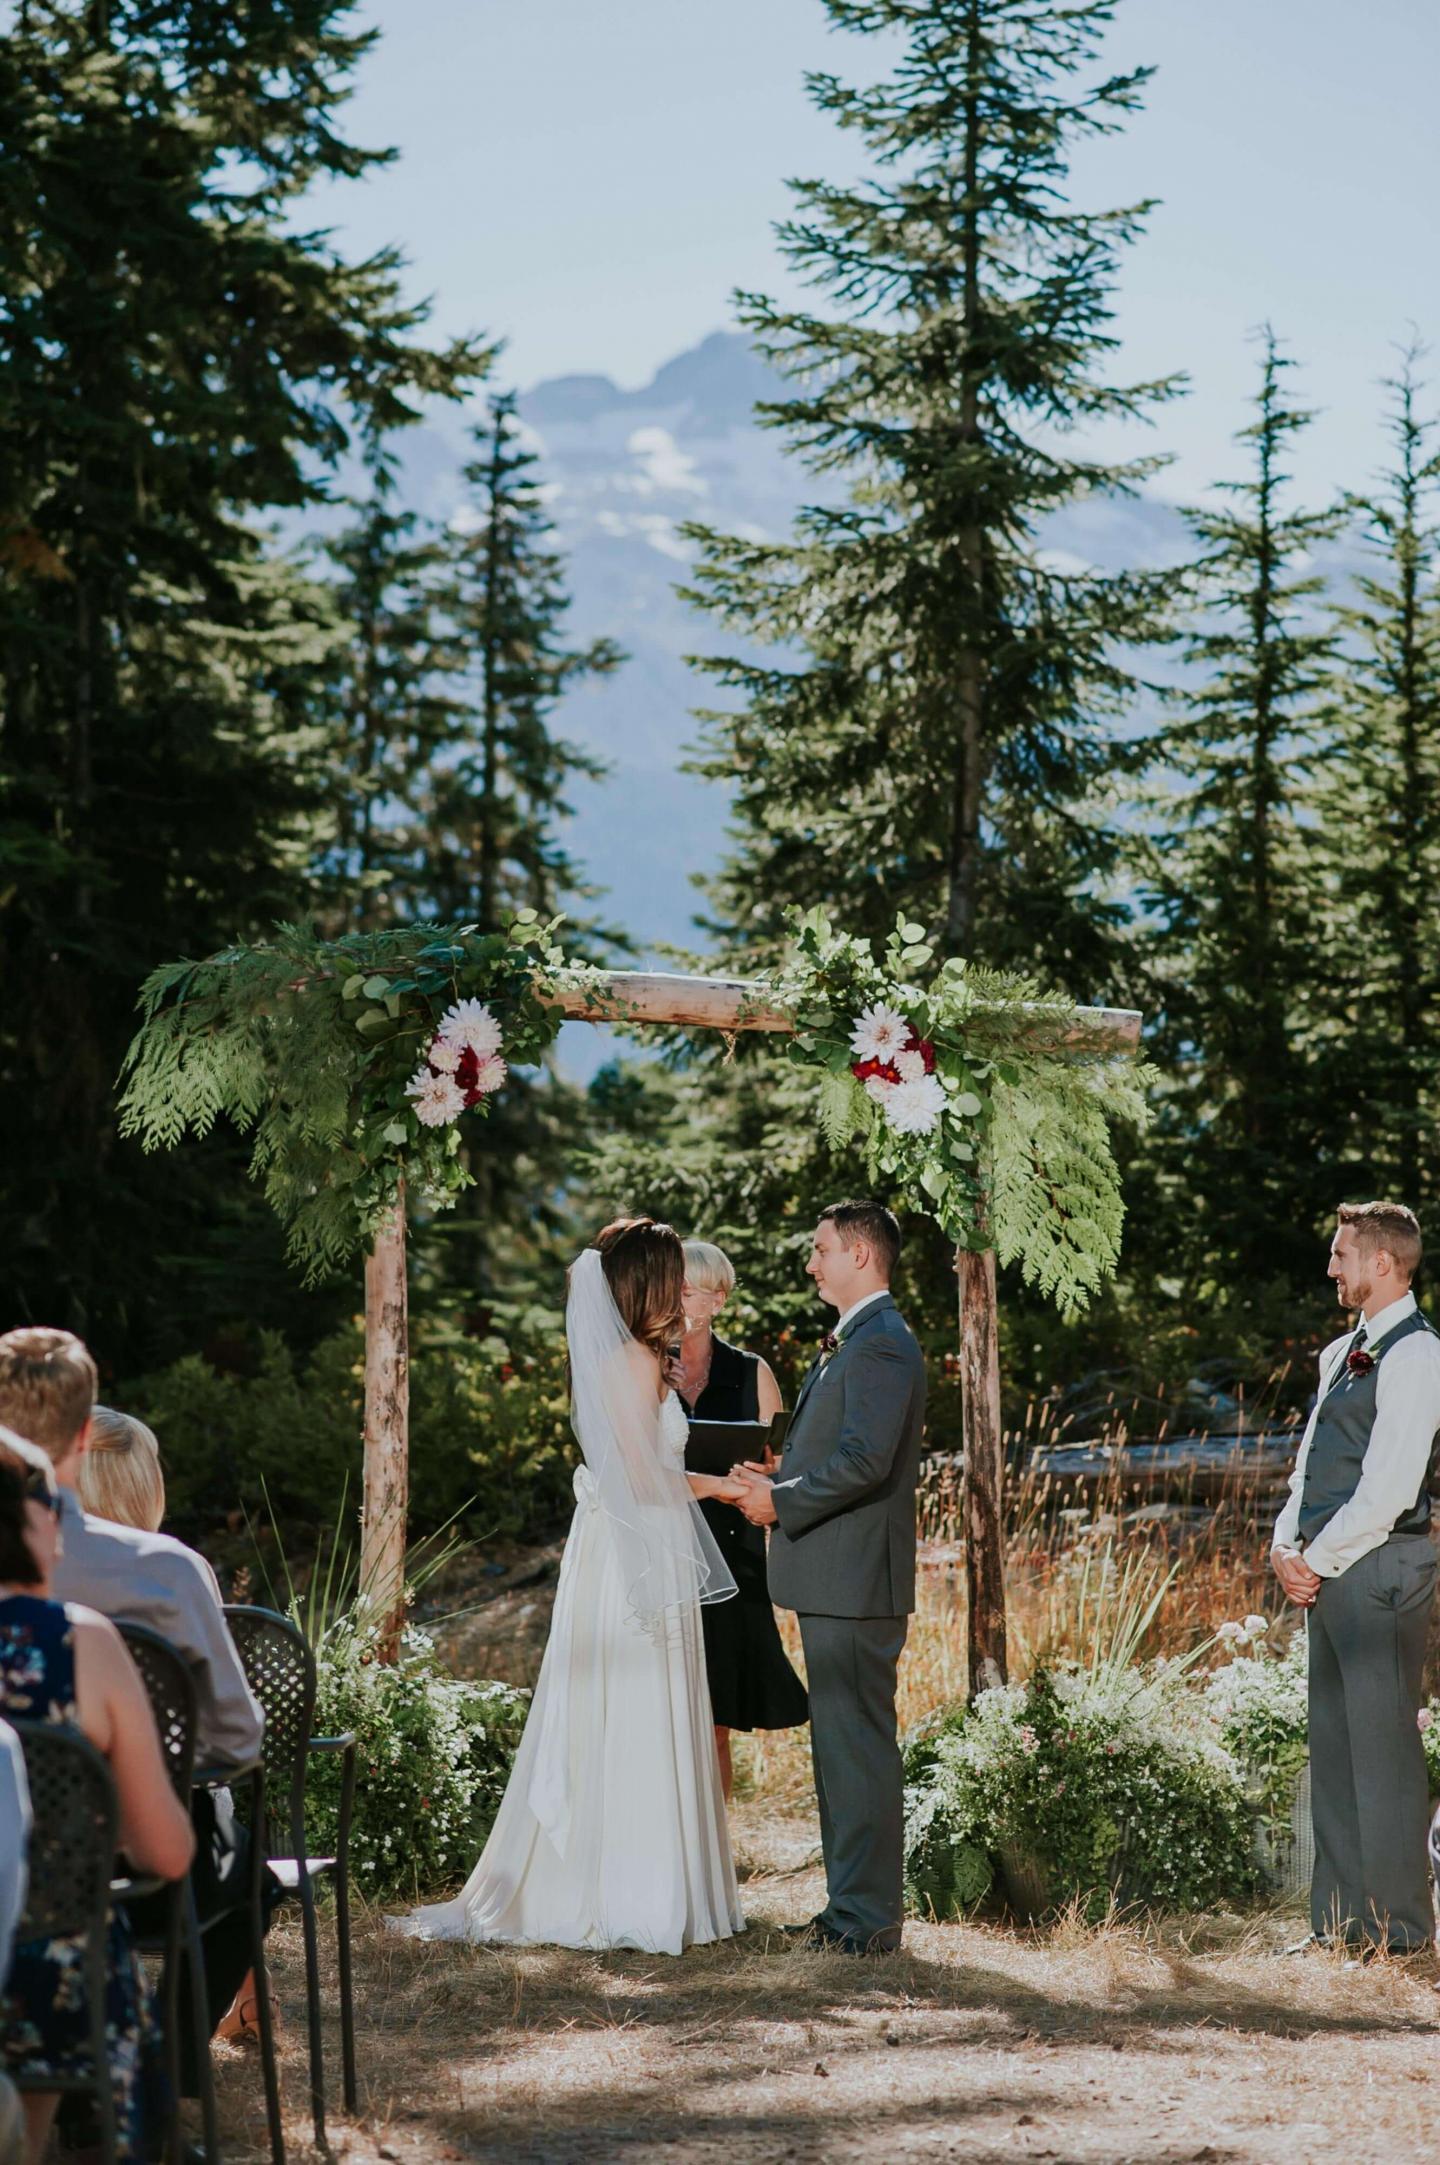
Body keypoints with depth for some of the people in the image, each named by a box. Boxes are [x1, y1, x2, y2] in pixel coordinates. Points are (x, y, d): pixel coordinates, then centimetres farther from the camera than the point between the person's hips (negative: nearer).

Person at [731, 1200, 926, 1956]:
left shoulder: (882, 1344, -15)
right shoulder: (854, 1342, 19)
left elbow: (865, 1460, -24)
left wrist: (781, 1501, -13)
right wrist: (780, 1482, 8)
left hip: (856, 1580, -11)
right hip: (836, 1582, 11)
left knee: (859, 1746, -7)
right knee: (839, 1746, 14)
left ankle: (868, 1919, -4)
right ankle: (851, 1907, 20)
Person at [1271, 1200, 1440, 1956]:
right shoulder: (1343, 1354, 18)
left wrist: (1318, 1560, -12)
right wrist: (1286, 1546, 5)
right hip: (1326, 1570, 9)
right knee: (1332, 1743, 10)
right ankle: (1339, 1920, 15)